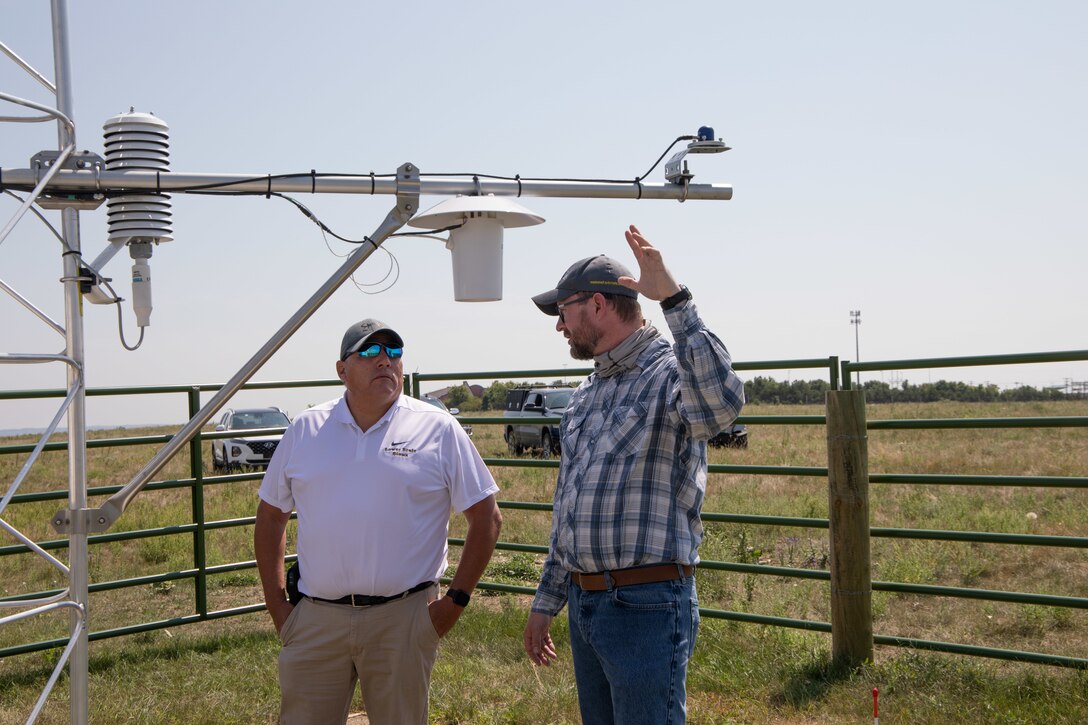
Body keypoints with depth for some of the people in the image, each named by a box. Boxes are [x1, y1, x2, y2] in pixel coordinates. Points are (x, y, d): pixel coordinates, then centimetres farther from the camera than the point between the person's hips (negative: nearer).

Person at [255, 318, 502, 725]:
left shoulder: (438, 430, 0)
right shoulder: (305, 430, 7)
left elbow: (486, 517, 2)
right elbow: (270, 516, 14)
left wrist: (457, 598, -4)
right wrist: (275, 603, 7)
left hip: (402, 619, -1)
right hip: (315, 620, 2)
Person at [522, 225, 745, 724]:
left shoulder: (672, 373, -10)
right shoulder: (586, 396, 16)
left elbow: (721, 403, -36)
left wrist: (673, 298, -34)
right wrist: (546, 603, 21)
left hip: (647, 608, -8)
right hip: (584, 606, 8)